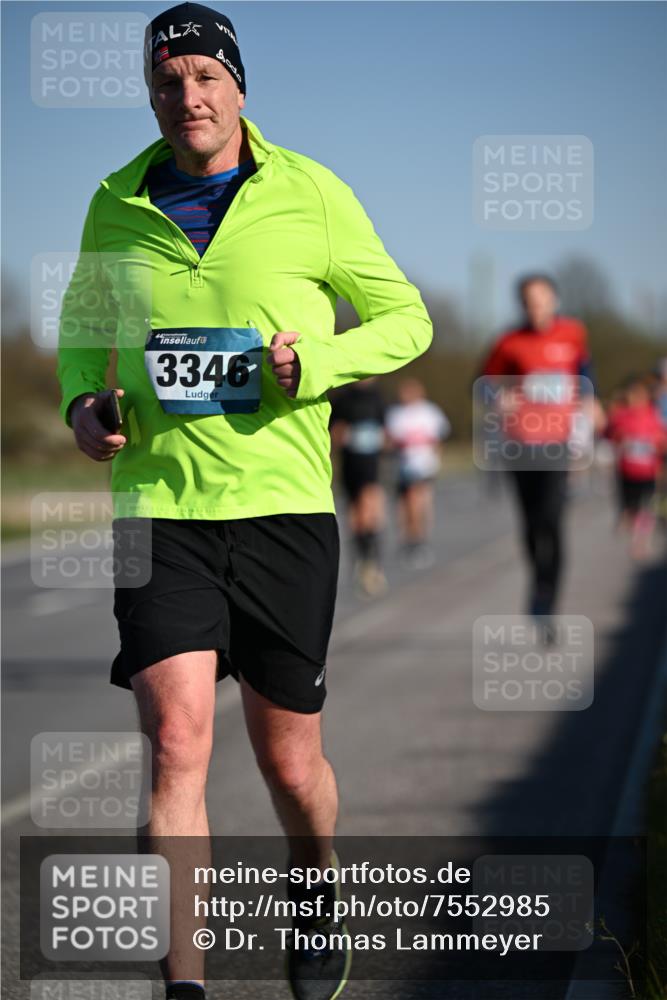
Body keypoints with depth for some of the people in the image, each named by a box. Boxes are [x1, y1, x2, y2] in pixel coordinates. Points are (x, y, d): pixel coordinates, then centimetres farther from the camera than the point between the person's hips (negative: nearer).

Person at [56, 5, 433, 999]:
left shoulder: (312, 195, -1)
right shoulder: (117, 205, 6)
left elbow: (406, 318, 6)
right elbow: (83, 321, 24)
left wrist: (315, 363, -12)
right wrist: (82, 402, 3)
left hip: (284, 507, -1)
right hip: (158, 503, 1)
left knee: (290, 761, 9)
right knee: (177, 741, -13)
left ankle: (319, 895, 40)